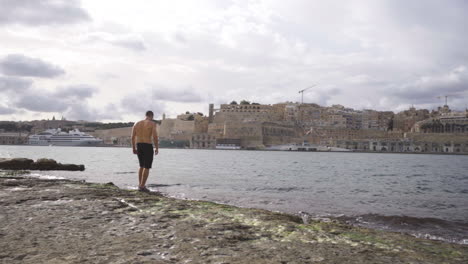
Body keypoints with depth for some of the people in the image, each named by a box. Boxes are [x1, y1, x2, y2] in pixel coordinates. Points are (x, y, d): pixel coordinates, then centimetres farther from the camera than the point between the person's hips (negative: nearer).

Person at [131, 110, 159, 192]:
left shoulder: (137, 123, 12)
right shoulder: (152, 123, -4)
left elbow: (132, 137, 7)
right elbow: (155, 136, -14)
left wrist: (134, 148, 13)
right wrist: (157, 148, -6)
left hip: (139, 146, 6)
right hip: (148, 146, -6)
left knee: (142, 166, 20)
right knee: (147, 167, 1)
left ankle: (140, 184, 18)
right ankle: (142, 186, -2)